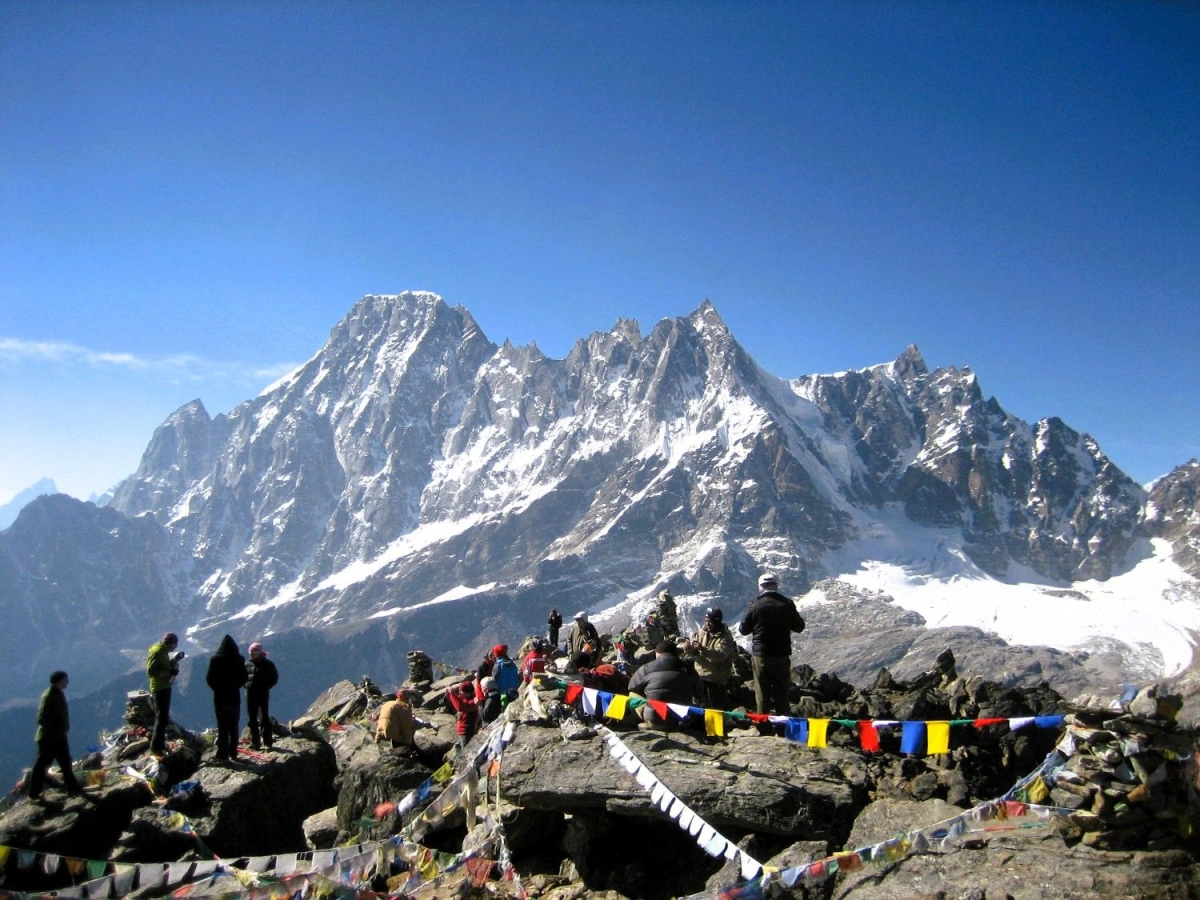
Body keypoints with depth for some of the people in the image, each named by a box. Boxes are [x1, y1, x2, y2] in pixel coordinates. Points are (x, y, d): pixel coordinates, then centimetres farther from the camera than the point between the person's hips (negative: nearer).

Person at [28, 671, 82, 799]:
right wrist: (55, 731, -22)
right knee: (42, 765, 3)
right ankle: (34, 793, 15)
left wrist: (61, 731, 14)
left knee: (66, 763, 13)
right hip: (49, 737, -9)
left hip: (58, 736, 9)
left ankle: (73, 789, 20)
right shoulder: (48, 696, -22)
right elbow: (42, 719, -26)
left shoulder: (58, 693, 7)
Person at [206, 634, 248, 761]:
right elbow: (244, 677, 0)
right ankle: (233, 752, 13)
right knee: (233, 727, 11)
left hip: (220, 697, -2)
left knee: (222, 727, 4)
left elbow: (209, 678, -6)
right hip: (235, 697, 2)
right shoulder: (239, 659, -5)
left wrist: (217, 688, 10)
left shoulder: (215, 659, -9)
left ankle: (222, 753, 3)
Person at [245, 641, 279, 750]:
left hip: (263, 694, -4)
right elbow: (243, 677, 20)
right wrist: (246, 685, 3)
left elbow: (274, 678, 1)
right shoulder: (247, 664, 8)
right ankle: (255, 742, 16)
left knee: (264, 718, -6)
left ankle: (268, 742, -3)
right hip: (250, 694, 4)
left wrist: (265, 687, -9)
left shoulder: (268, 664, -3)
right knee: (252, 719, 8)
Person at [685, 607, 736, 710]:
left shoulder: (725, 636, -16)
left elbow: (721, 654, -31)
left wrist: (702, 648, -43)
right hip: (701, 675, 6)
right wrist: (689, 648, -20)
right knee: (703, 705, 21)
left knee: (716, 708, 3)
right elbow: (695, 652, 4)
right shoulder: (702, 631, 2)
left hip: (717, 679, -6)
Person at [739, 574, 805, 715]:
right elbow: (799, 627, 4)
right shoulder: (787, 604, -7)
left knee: (762, 693, 8)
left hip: (760, 655, -1)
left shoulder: (755, 606, -10)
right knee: (781, 693, 12)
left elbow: (743, 629, -1)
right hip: (782, 656, 1)